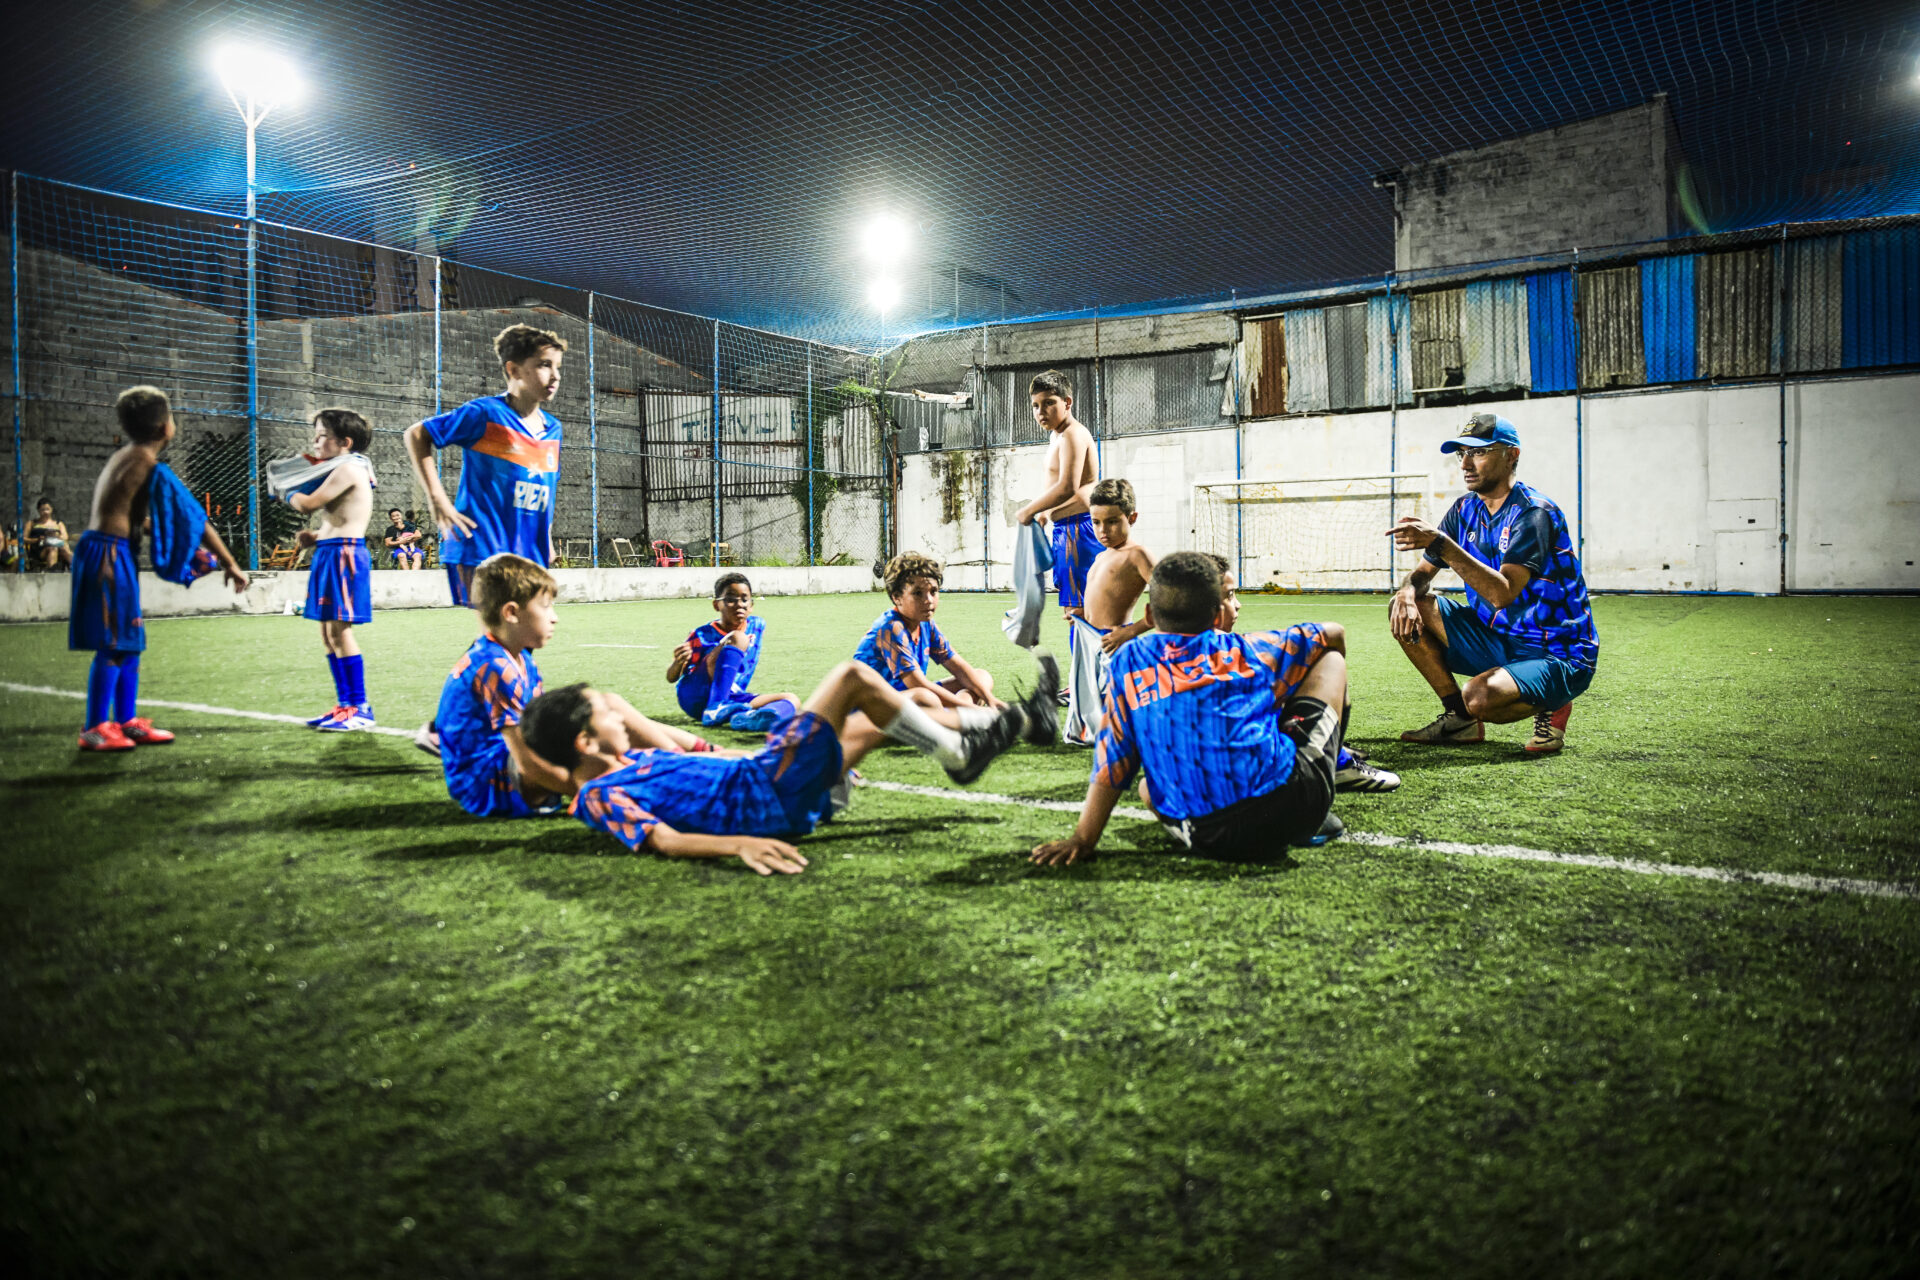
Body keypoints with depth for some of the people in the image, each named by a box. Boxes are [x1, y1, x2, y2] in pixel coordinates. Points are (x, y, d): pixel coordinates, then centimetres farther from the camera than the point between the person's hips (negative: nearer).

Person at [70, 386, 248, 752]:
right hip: (110, 554, -10)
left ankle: (127, 722, 20)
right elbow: (197, 520, -14)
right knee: (113, 646, -5)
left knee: (128, 641, 14)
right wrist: (231, 564, -11)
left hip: (100, 549, 10)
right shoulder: (150, 467, -13)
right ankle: (95, 730, -1)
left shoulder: (123, 457, 15)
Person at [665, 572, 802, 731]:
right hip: (694, 695, -5)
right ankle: (714, 710, -43)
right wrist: (679, 662, -26)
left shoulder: (757, 625, 8)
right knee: (738, 639, -24)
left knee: (792, 700, -15)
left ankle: (745, 718, -49)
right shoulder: (703, 635, -6)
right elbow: (671, 678, -6)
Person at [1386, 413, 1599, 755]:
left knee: (1479, 697, -36)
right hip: (1496, 642, 8)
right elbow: (1423, 572, 8)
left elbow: (1502, 593, -33)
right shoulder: (1465, 509, 5)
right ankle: (1460, 720, 2)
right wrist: (1408, 591, -17)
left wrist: (1441, 543, -40)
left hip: (1557, 657, -8)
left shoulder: (1533, 513, -20)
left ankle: (1550, 708, 1)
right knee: (1405, 609, -6)